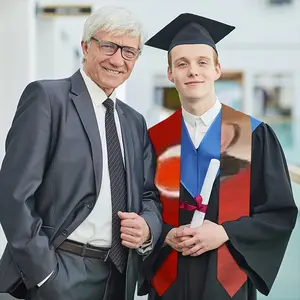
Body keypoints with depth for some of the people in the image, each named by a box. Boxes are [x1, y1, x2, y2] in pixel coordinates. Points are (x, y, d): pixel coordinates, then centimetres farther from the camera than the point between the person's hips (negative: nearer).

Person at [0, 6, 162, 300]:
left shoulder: (135, 122, 13)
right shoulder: (47, 97, -7)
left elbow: (149, 195, 16)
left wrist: (148, 226, -6)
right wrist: (43, 272, -16)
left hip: (120, 276, 6)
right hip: (60, 275, -6)